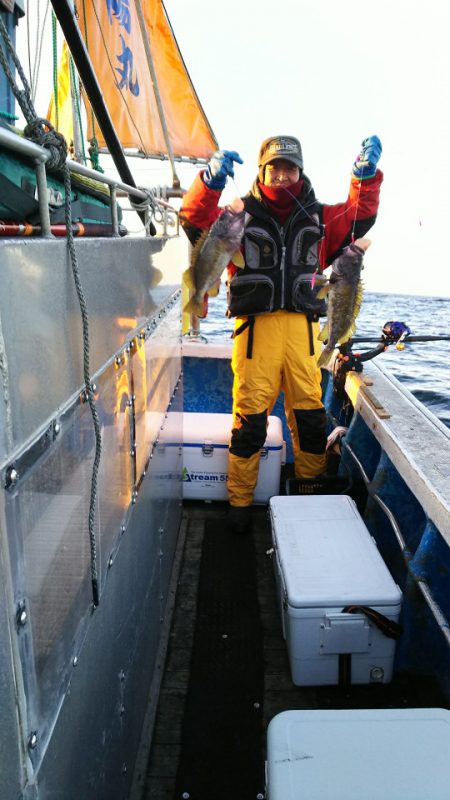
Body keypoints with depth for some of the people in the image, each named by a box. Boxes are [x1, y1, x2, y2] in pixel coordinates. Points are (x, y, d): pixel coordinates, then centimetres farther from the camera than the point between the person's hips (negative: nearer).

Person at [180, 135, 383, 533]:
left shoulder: (317, 216, 17)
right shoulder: (241, 214, 7)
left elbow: (358, 220, 12)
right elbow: (197, 223, -5)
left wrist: (366, 176, -1)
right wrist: (210, 182, -22)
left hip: (302, 325, 3)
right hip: (255, 325, -3)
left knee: (310, 411, 8)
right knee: (250, 414, 0)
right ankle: (240, 501, 15)